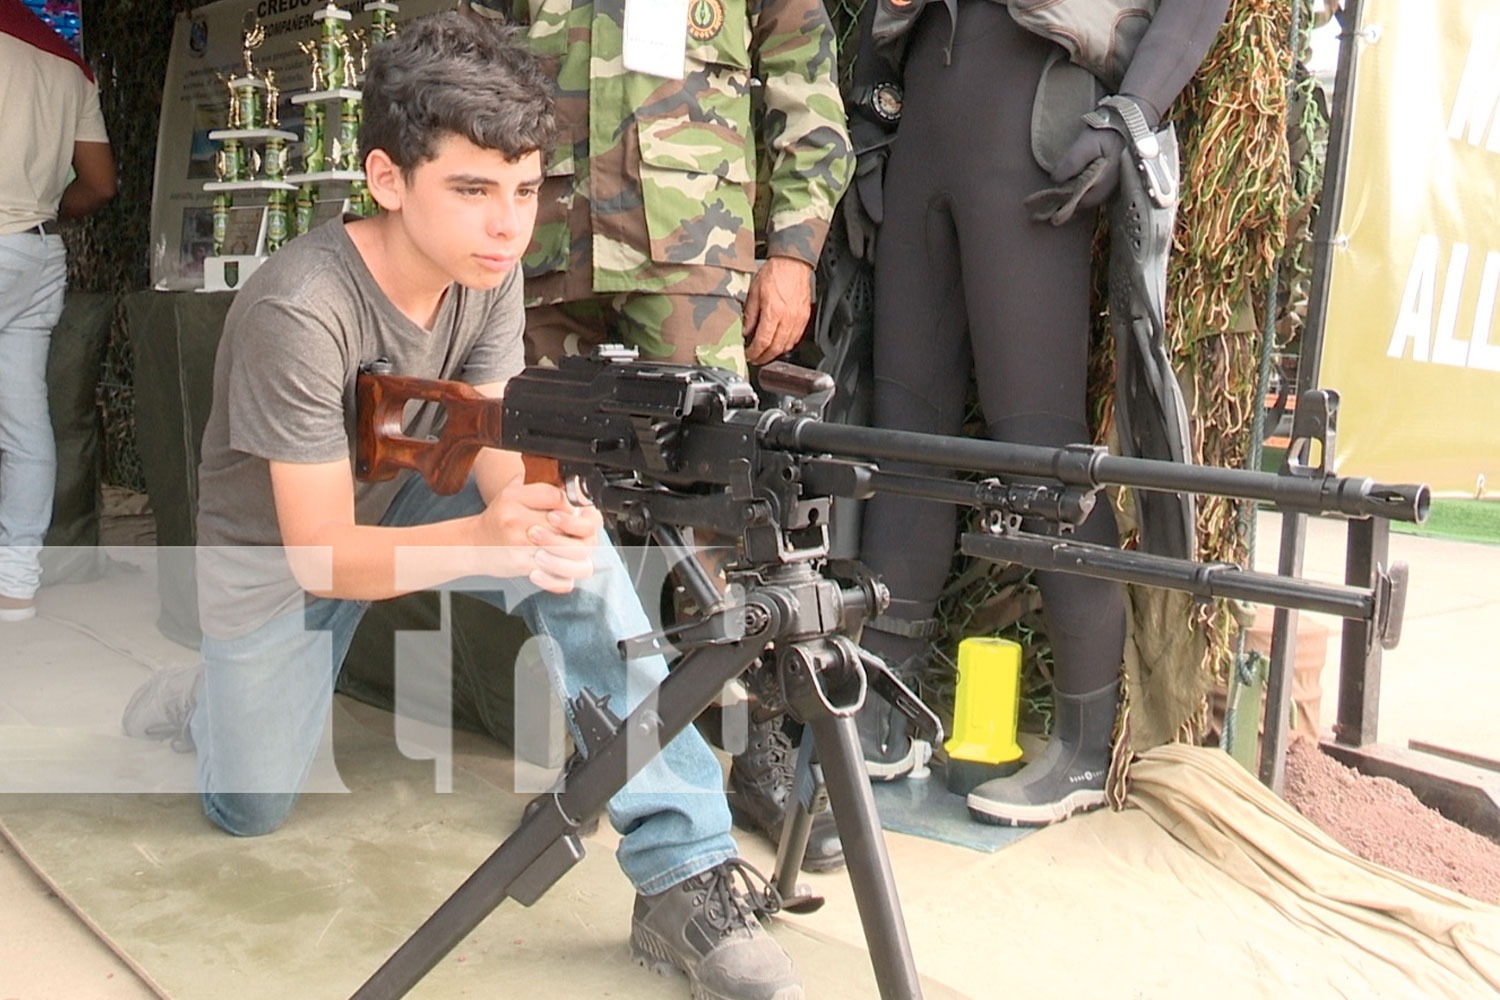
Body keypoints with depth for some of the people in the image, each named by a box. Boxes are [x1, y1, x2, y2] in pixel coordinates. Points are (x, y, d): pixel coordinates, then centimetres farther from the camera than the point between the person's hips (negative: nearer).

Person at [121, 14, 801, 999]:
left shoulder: (490, 272, -17)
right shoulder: (301, 310, -34)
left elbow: (496, 450, -20)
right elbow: (320, 554, -32)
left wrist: (536, 510, -44)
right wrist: (488, 538, -49)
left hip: (404, 496, 4)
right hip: (275, 552, -3)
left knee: (570, 537, -25)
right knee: (254, 810, 5)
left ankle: (685, 878, -22)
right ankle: (198, 699, 42)